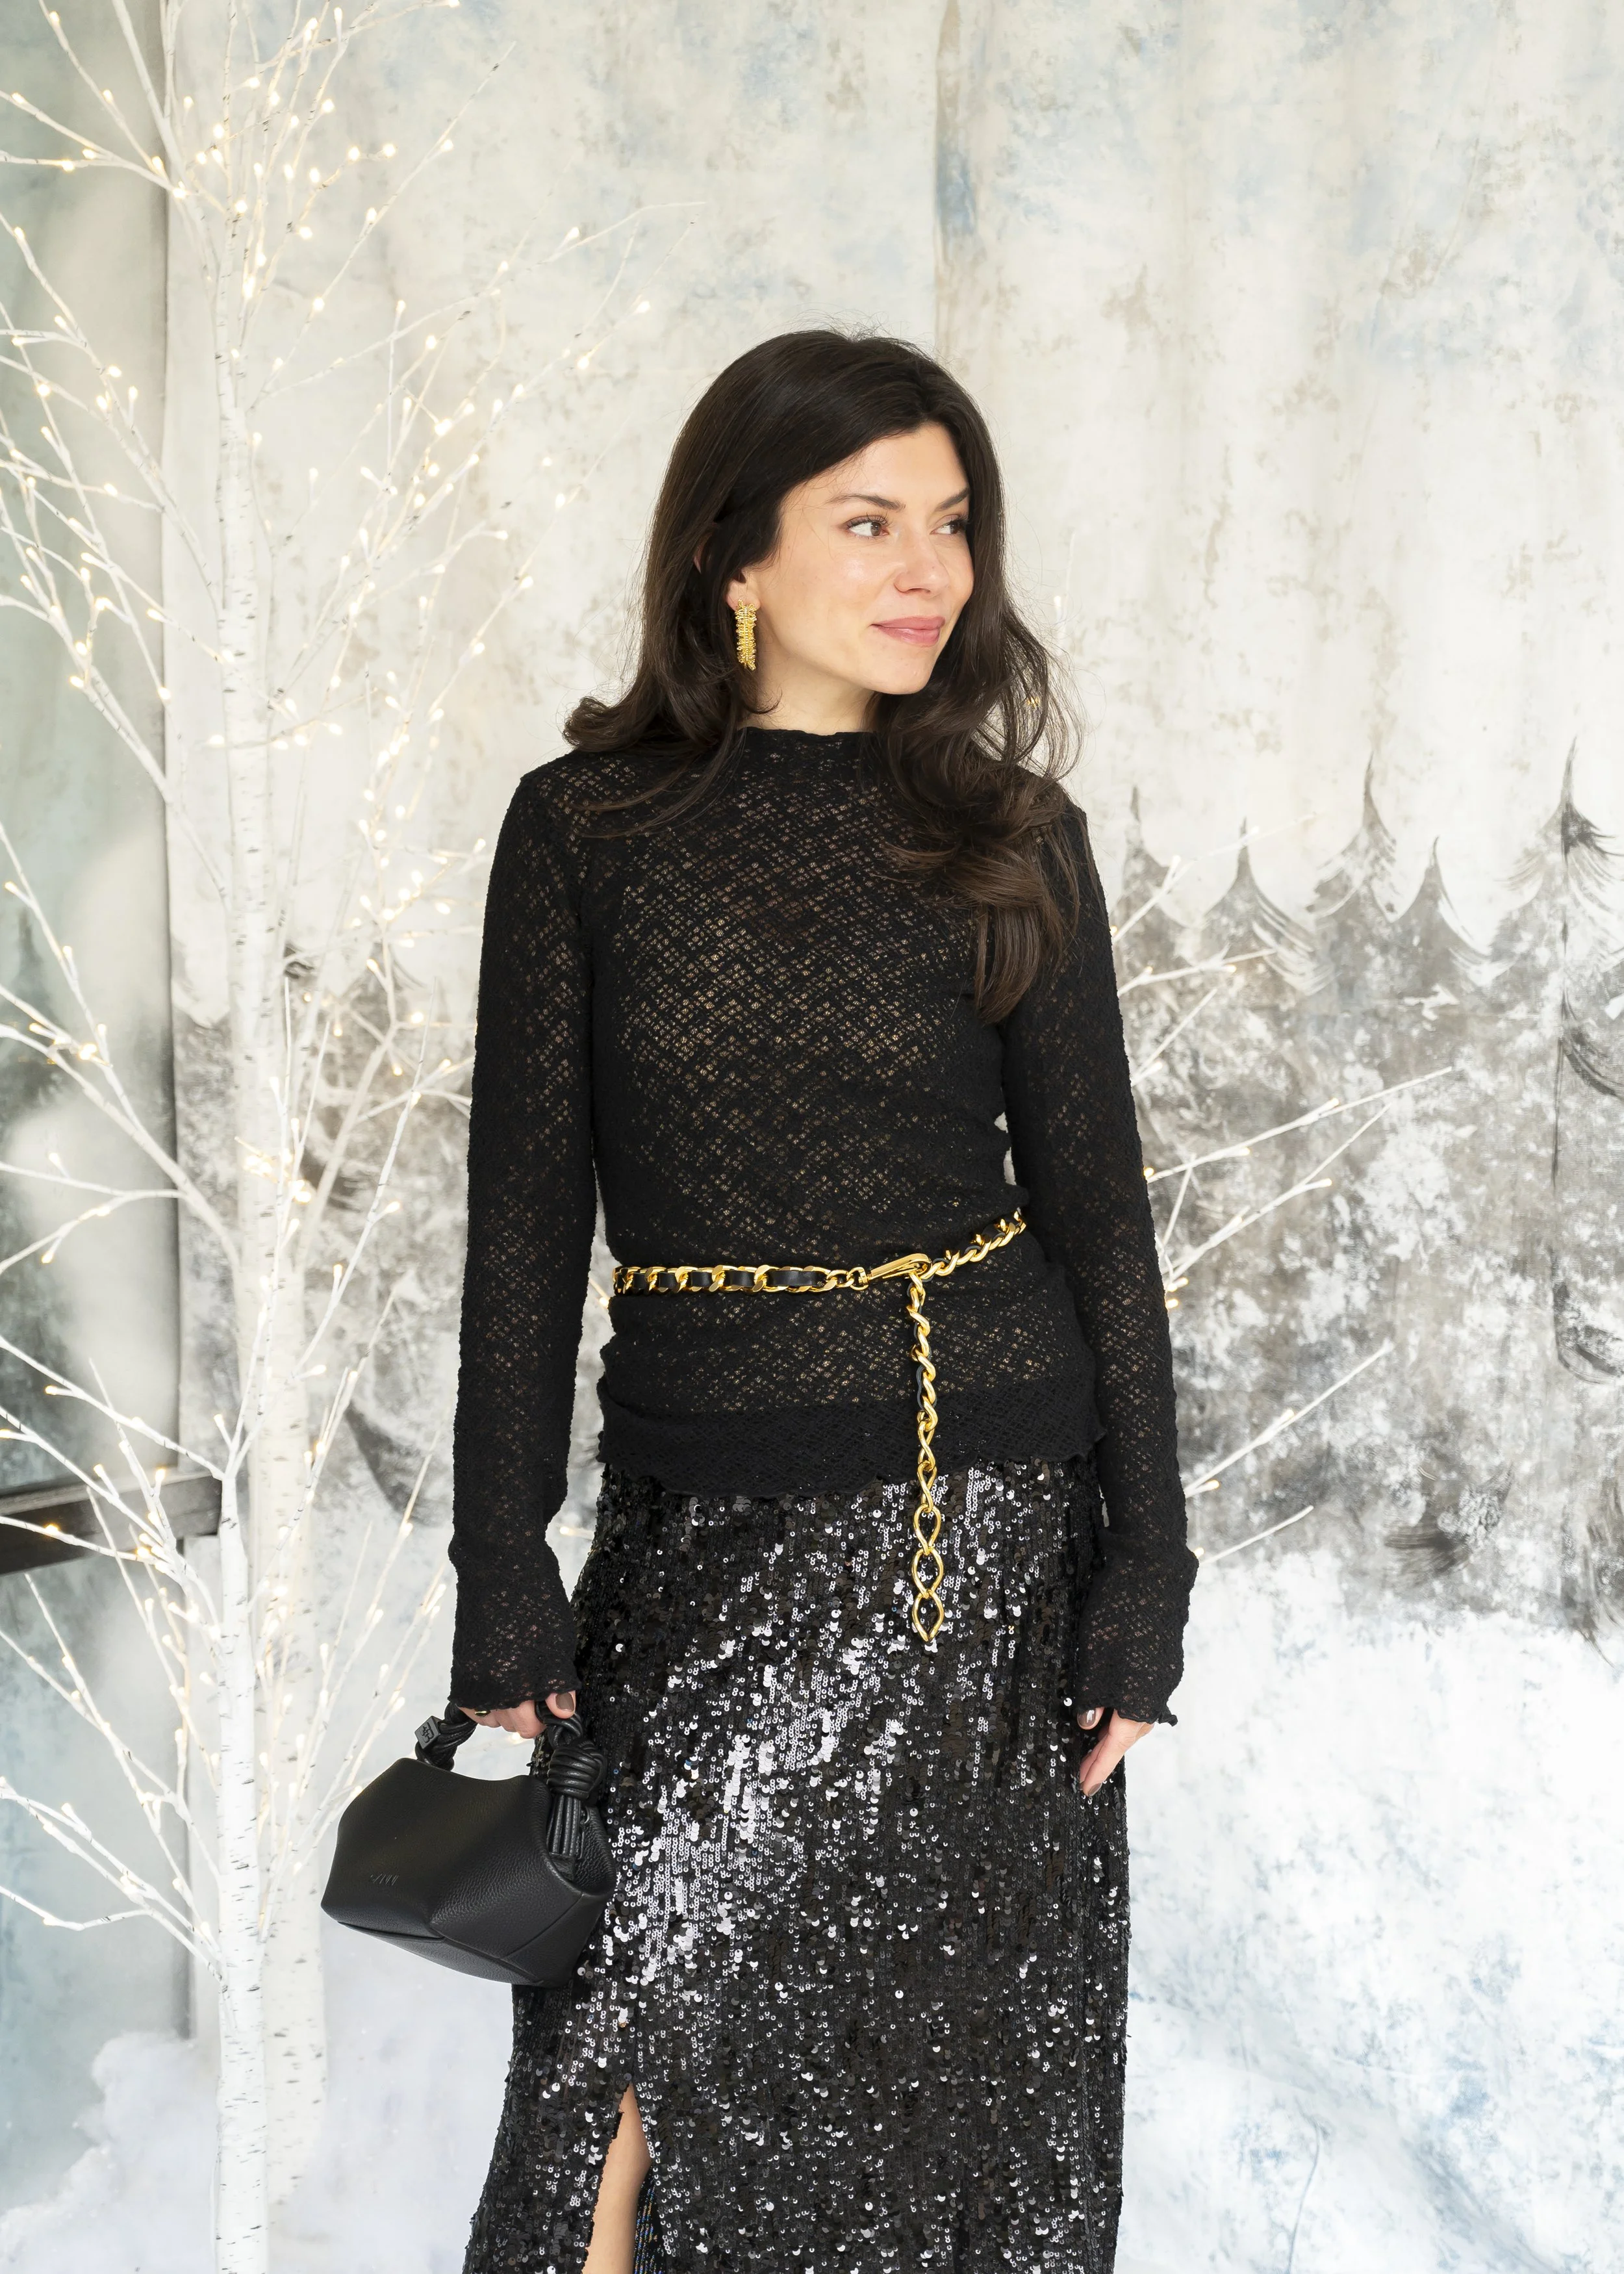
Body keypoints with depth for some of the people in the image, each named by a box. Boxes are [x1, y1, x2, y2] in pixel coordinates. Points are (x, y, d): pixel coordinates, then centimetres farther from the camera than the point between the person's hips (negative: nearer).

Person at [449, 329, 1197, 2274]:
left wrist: (1143, 1587, -2)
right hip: (698, 1513, 0)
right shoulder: (585, 829, -1)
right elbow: (526, 1222, 0)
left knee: (942, 2063, 6)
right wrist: (504, 1598, -3)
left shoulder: (1011, 838, 1)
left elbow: (1095, 1208, 2)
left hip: (986, 1512, 1)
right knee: (686, 2082, 1)